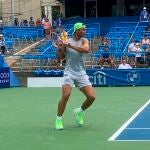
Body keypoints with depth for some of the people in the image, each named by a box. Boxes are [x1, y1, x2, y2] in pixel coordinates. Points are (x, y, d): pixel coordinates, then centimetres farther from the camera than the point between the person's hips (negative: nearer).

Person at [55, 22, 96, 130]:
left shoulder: (84, 41, 2)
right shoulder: (67, 41, 1)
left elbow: (86, 50, -21)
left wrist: (71, 46, -26)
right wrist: (61, 48, -17)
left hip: (81, 74, 2)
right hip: (69, 73, -2)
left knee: (92, 97, -7)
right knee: (66, 95, -23)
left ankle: (79, 112, 22)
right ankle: (59, 119, -4)